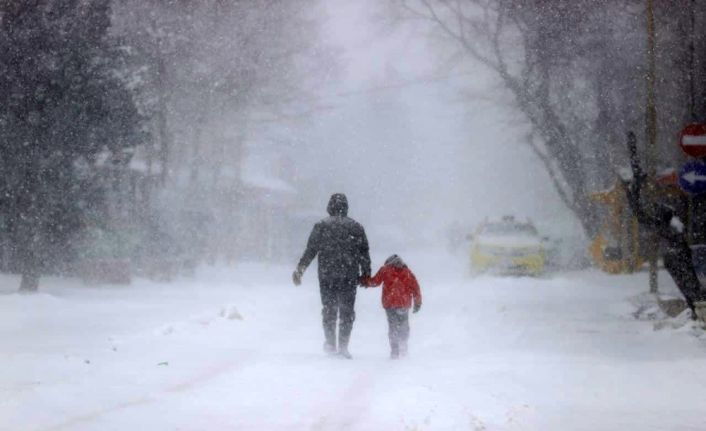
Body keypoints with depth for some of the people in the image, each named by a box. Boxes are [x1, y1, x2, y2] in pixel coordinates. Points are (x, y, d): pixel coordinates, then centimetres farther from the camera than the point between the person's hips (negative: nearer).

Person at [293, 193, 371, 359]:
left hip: (327, 276, 0)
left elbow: (310, 250, -1)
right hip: (349, 277, 0)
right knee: (347, 311, 4)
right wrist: (366, 273, 14)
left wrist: (300, 269, 5)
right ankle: (343, 345, -3)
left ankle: (330, 344, 7)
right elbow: (364, 252, 5)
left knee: (329, 310, 10)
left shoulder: (321, 226, -1)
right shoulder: (356, 227, 3)